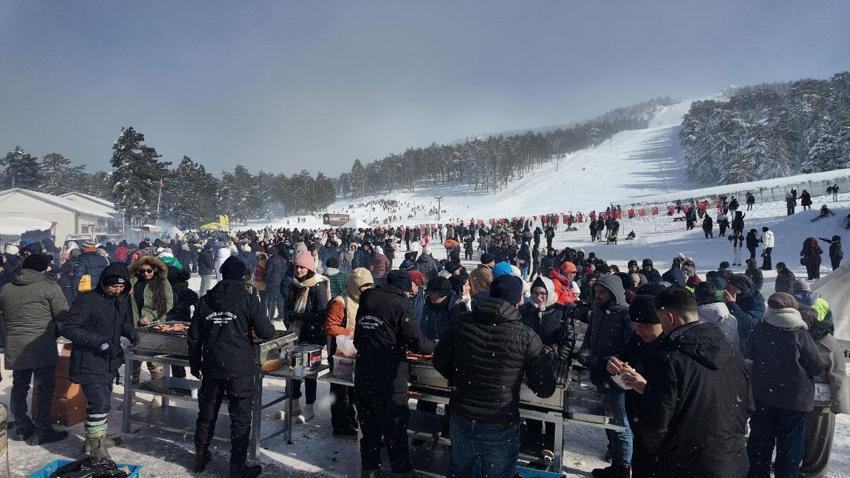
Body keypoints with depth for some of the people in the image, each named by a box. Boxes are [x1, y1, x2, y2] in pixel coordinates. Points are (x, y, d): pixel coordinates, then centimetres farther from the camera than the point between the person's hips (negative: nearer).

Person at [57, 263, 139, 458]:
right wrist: (97, 342, -26)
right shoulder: (88, 300, -18)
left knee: (102, 401, 20)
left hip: (110, 362, 8)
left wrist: (130, 331, -6)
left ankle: (96, 437, 38)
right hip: (90, 363, -8)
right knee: (100, 403, -8)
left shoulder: (123, 299, 4)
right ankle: (94, 447, 7)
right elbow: (66, 326, -20)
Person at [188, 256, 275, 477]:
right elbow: (267, 333, -10)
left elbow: (194, 338, 8)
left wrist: (195, 365, 19)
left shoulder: (205, 300, 5)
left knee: (206, 414, 20)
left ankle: (200, 458, 34)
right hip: (241, 369, -4)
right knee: (240, 418, 6)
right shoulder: (248, 299, -8)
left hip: (212, 367, 4)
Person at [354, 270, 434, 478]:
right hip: (388, 380, -6)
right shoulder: (401, 304, -10)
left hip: (362, 376, 6)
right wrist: (434, 347, 7)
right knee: (395, 429, 7)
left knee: (369, 426, 17)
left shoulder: (366, 303, 9)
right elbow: (417, 342, -13)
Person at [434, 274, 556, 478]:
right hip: (500, 430, -3)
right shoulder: (527, 337, -17)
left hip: (461, 421, 3)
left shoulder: (460, 325, -10)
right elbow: (546, 389, -12)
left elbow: (440, 363, 1)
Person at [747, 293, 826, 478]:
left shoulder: (758, 331, -9)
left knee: (760, 442, 16)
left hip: (763, 396, 3)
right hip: (794, 399, -3)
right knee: (790, 447, 12)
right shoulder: (800, 334, -18)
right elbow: (818, 367, -10)